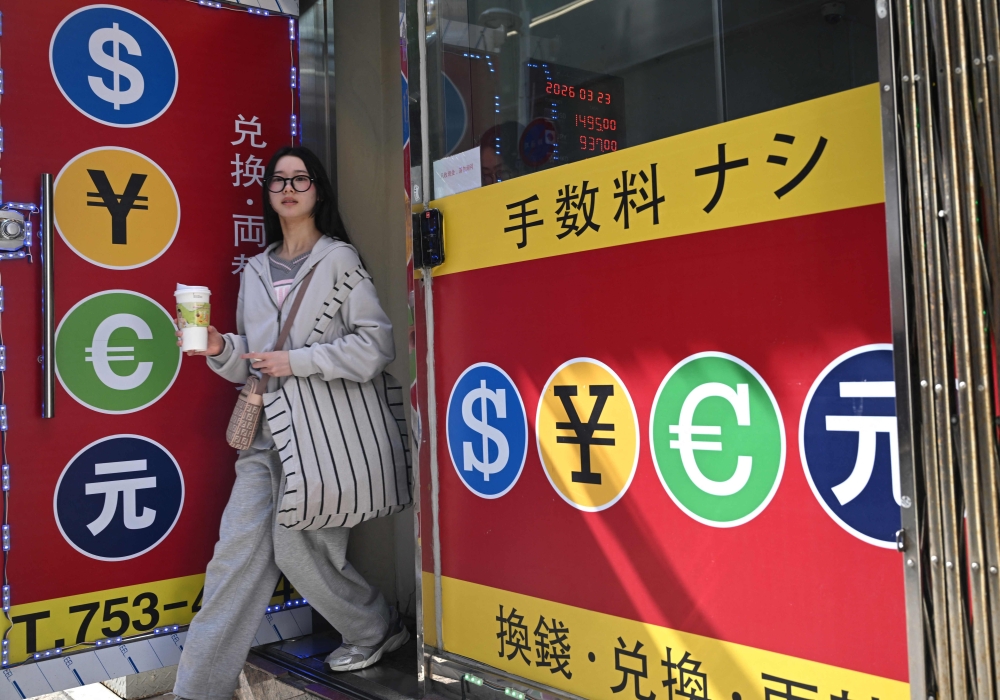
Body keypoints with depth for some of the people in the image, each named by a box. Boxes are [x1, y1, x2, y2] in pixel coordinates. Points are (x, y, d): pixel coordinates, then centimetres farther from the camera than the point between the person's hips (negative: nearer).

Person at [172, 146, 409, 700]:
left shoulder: (338, 259, 0)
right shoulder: (257, 270, 16)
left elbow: (376, 345, -10)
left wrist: (295, 361, -14)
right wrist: (219, 349, -2)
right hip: (266, 432, 5)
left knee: (297, 548, -1)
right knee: (238, 550, 1)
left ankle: (377, 631, 26)